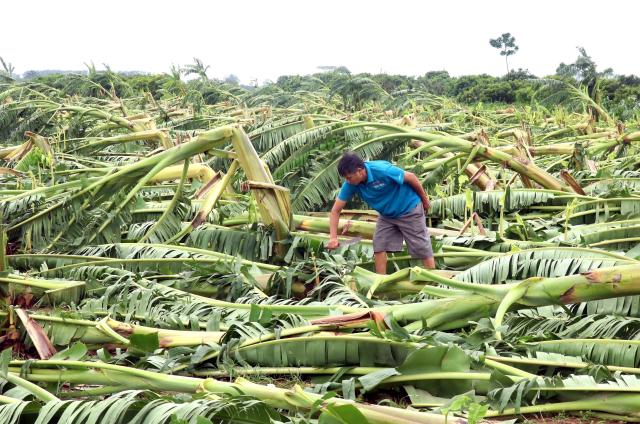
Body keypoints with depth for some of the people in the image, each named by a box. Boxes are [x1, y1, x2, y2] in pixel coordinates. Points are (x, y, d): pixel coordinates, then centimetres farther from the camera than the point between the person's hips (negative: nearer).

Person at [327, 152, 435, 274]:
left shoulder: (382, 170, -35)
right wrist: (333, 238, -24)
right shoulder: (350, 184, -18)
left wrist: (424, 199, -7)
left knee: (422, 249, 1)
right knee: (379, 246, -3)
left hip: (409, 209, -5)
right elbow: (336, 210, -13)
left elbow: (411, 177, -21)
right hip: (386, 214, 5)